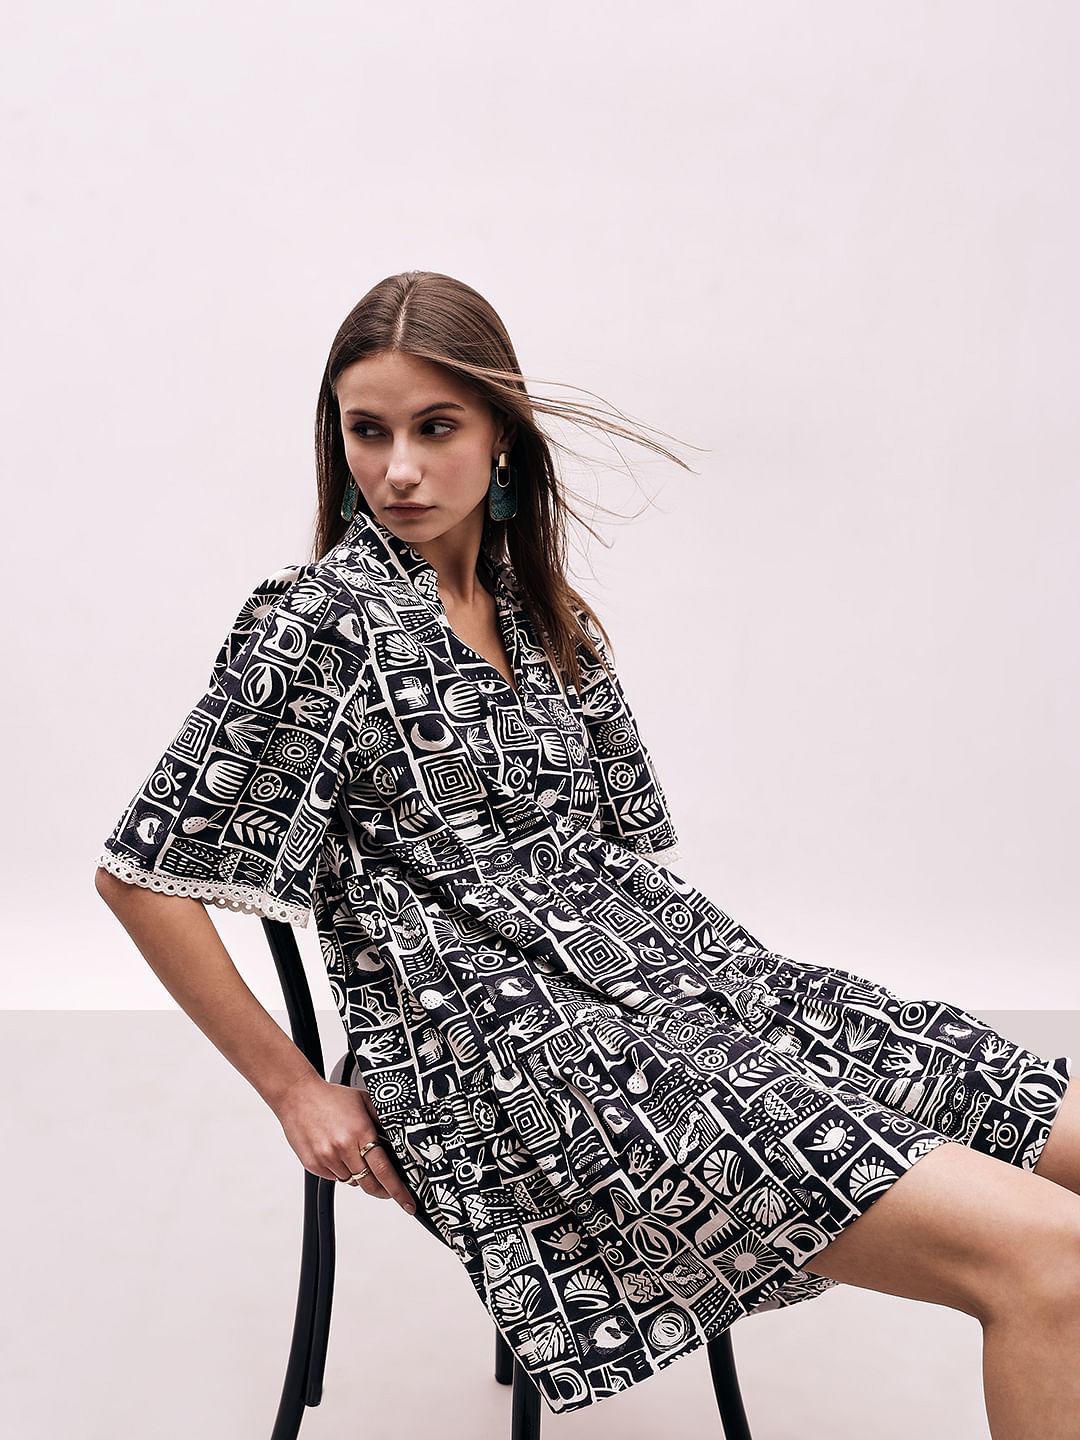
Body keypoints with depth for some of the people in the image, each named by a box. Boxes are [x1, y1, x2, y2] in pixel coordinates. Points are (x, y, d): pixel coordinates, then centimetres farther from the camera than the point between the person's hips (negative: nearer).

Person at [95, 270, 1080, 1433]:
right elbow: (141, 873, -4)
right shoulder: (321, 621, -4)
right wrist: (293, 1088, -4)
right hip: (522, 1074, -7)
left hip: (675, 980, 8)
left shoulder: (543, 611, 16)